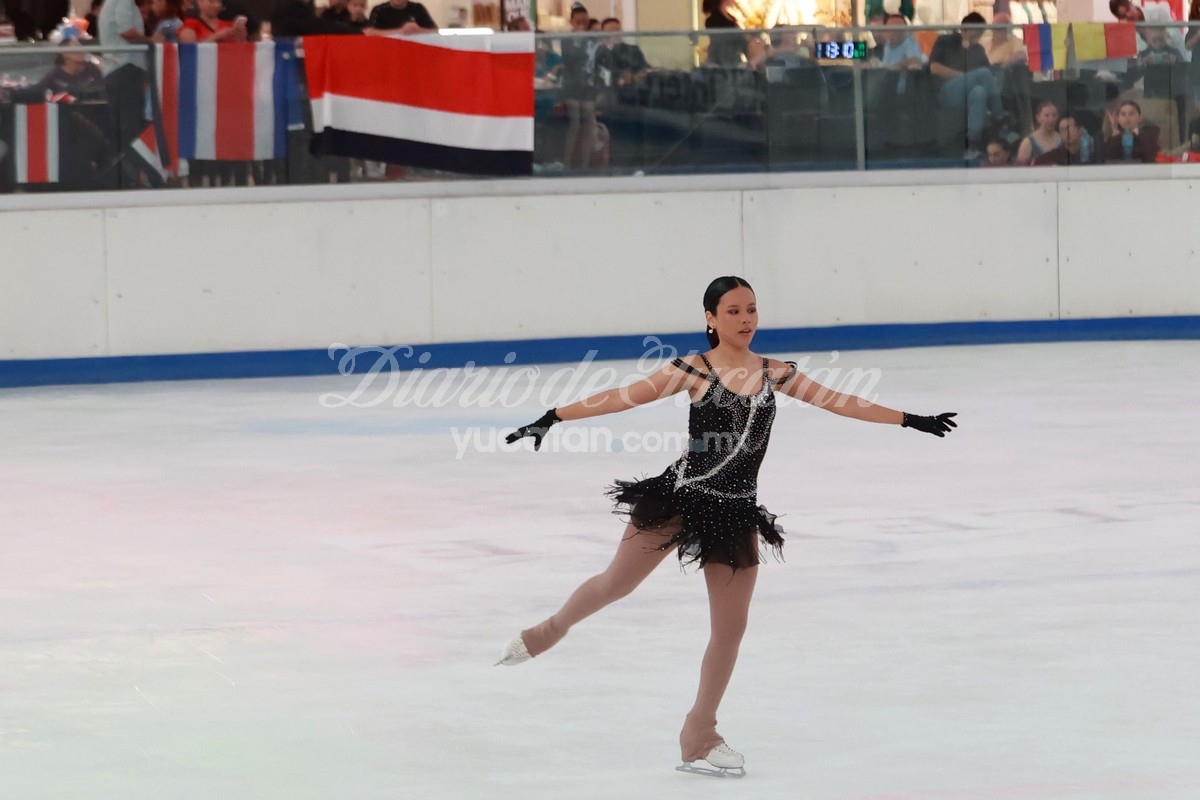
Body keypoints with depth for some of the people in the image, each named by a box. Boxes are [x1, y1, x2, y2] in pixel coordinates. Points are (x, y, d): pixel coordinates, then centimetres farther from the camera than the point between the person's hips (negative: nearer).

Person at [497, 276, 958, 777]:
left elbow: (840, 403, 7)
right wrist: (552, 418, -16)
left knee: (731, 627, 5)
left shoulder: (775, 373, 4)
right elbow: (623, 397, -10)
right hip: (682, 498, -3)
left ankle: (699, 736, 18)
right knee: (615, 584, 7)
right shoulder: (693, 371, -7)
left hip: (735, 513, 3)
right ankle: (550, 631, 39)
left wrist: (911, 421, 5)